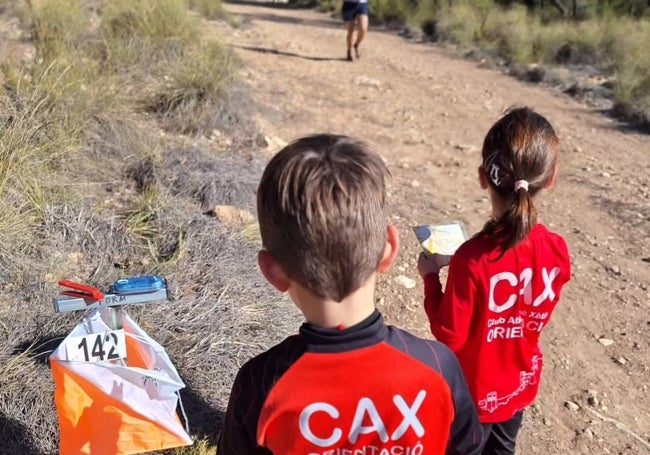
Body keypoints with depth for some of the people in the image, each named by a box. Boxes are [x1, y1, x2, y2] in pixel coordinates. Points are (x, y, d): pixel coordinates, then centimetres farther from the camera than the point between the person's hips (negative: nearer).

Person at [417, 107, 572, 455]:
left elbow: (450, 335, -23)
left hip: (476, 391, -4)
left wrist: (431, 276, -11)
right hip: (521, 385, 4)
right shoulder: (557, 251, -17)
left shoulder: (472, 259, -33)